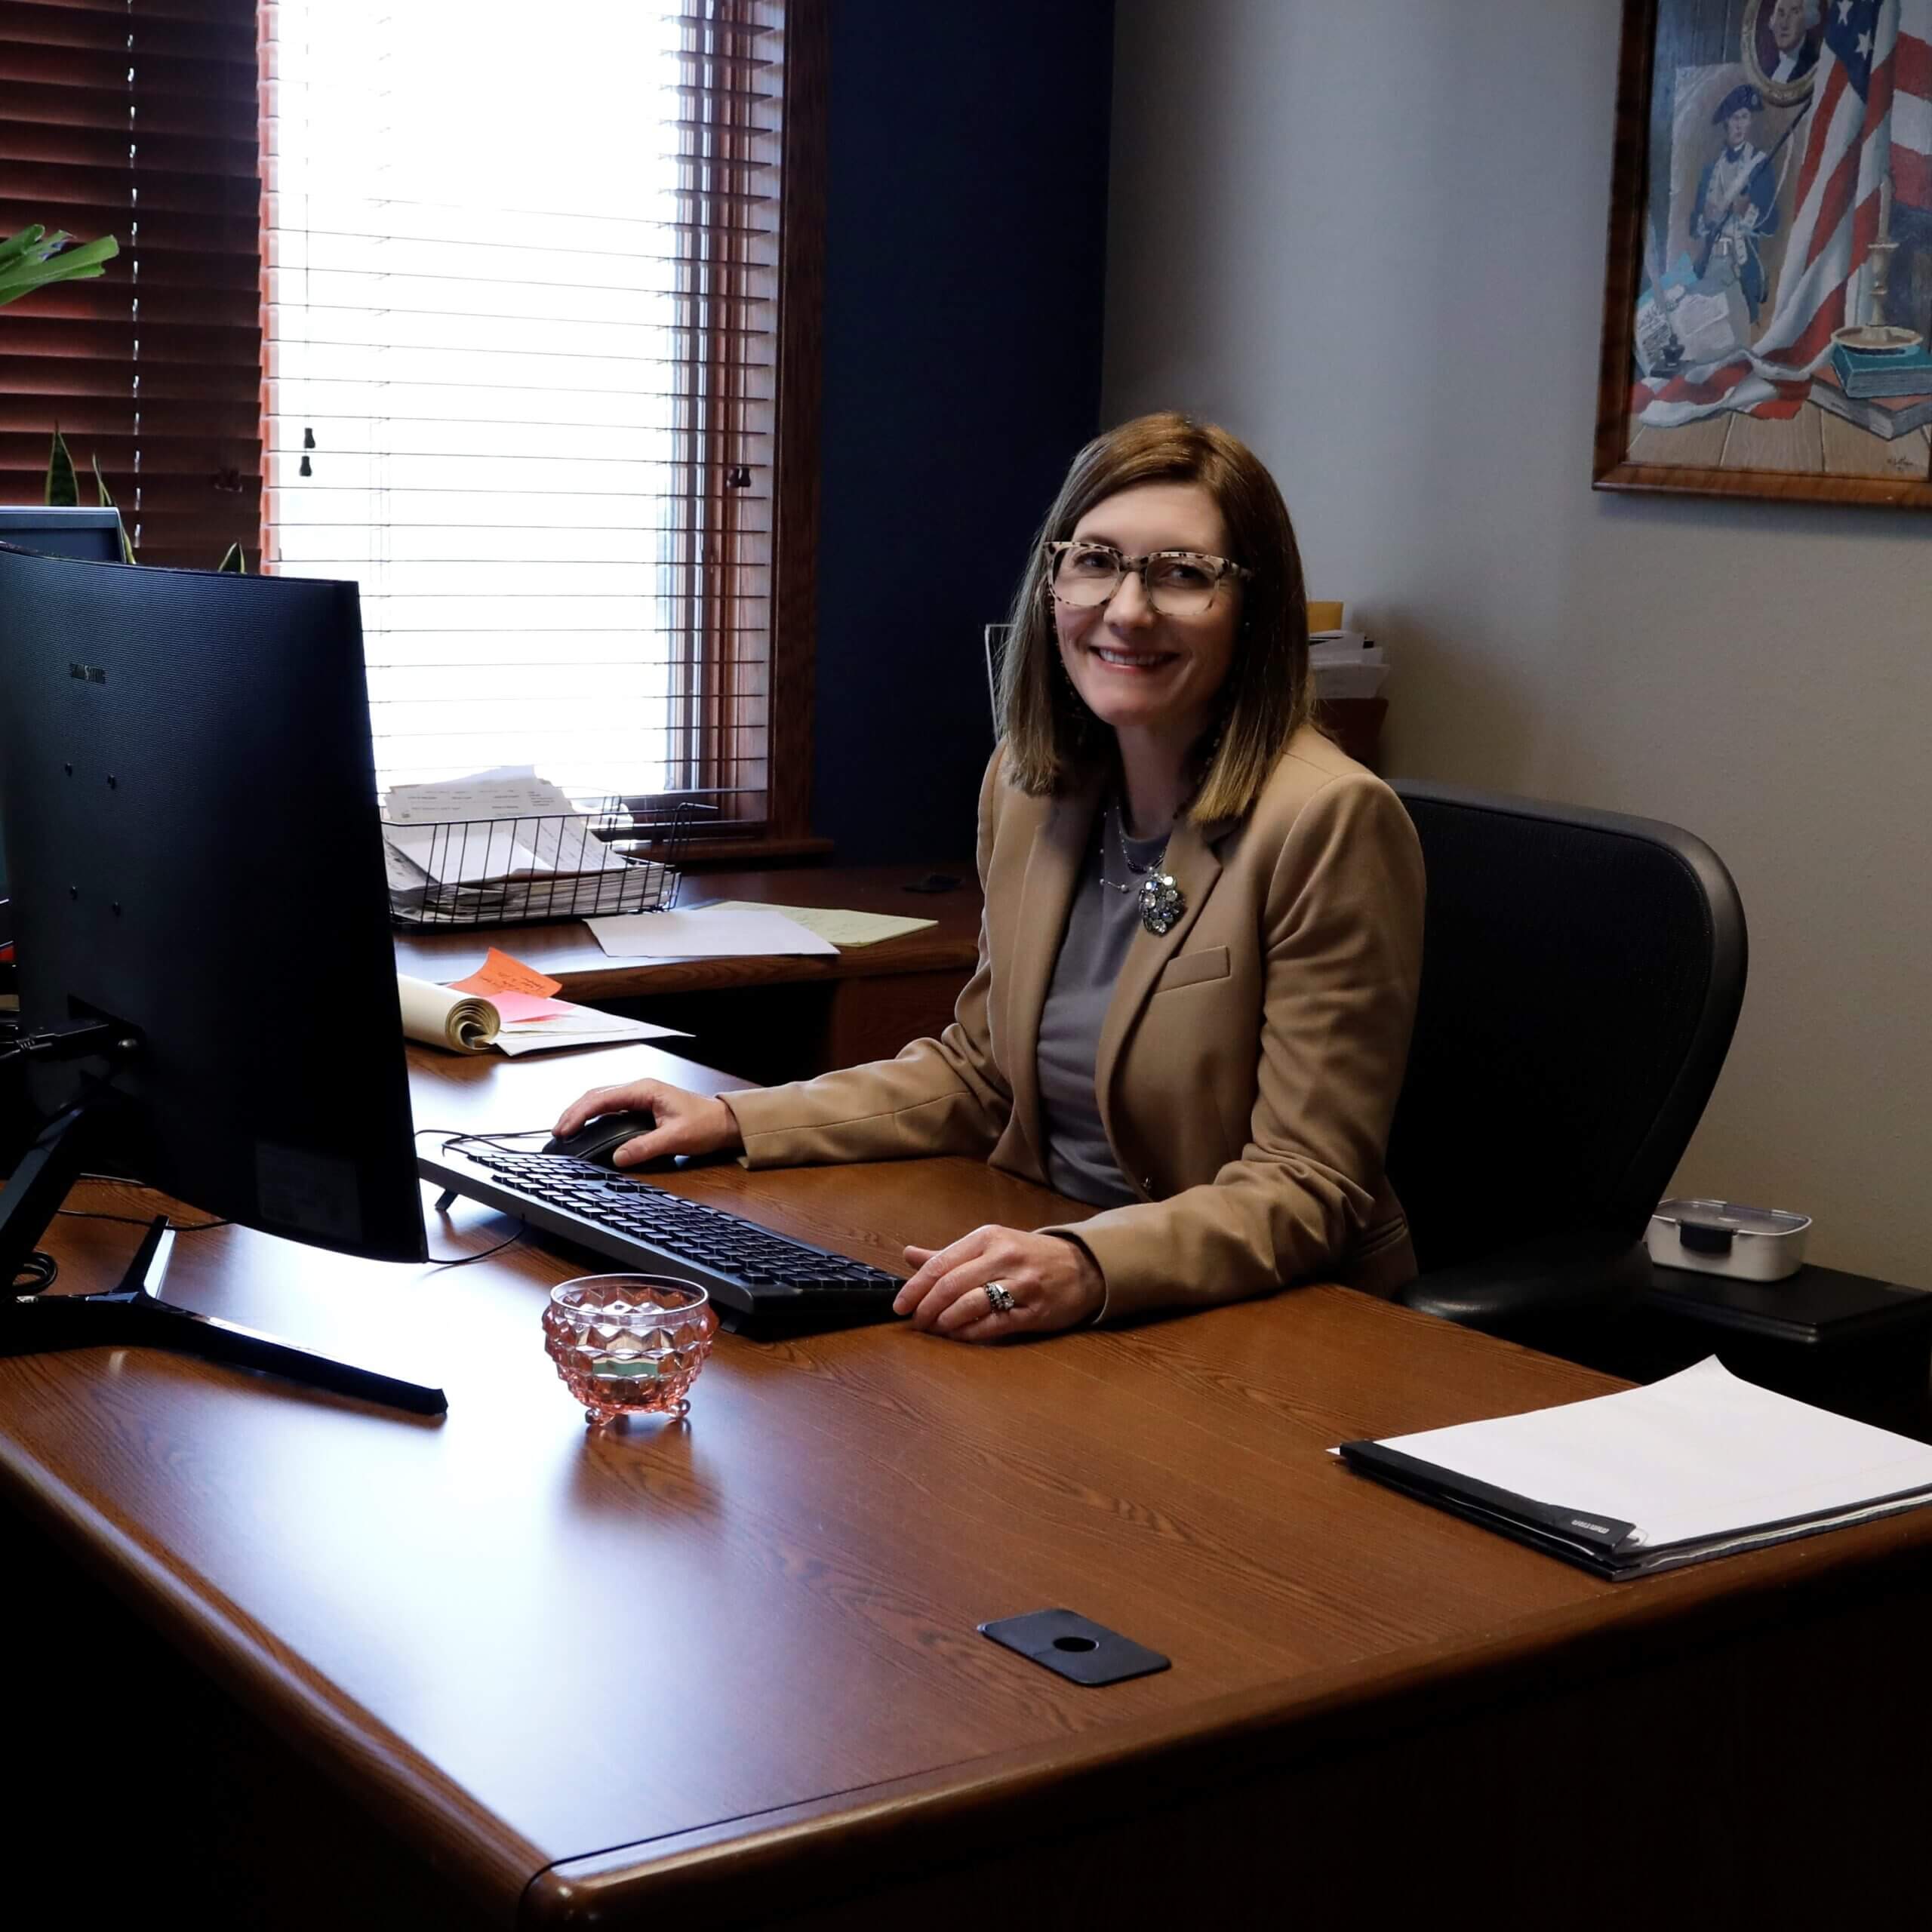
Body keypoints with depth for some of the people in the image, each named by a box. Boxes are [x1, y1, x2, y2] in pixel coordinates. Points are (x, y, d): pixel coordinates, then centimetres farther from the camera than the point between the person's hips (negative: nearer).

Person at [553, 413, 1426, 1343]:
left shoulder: (1332, 822, -16)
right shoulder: (1025, 781, 6)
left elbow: (1304, 1189, -17)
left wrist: (1090, 1268, -33)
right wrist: (734, 1121, 7)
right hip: (1043, 1304, 6)